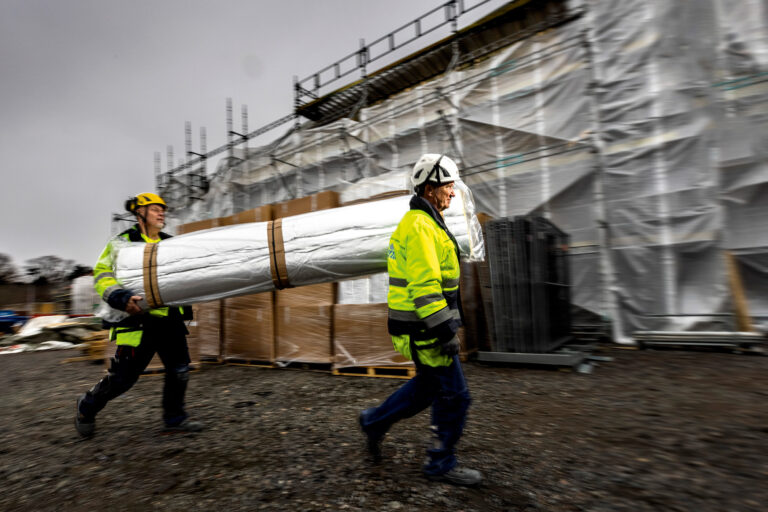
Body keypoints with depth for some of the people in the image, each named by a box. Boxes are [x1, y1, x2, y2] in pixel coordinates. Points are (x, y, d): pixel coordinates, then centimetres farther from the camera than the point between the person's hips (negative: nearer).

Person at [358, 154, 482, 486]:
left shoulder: (423, 224, 16)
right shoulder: (419, 226, -19)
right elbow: (424, 287, -26)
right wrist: (445, 332, -24)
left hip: (420, 325, 10)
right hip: (423, 331, -10)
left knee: (428, 386, 23)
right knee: (453, 395, 4)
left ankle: (375, 421, 35)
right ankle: (442, 464, 23)